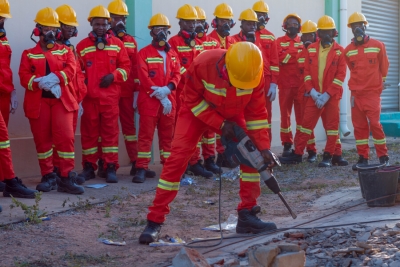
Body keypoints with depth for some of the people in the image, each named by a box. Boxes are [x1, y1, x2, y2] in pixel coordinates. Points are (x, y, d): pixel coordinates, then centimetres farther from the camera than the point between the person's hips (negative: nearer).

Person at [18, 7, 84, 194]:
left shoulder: (65, 51, 13)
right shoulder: (29, 54, 11)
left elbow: (71, 70, -5)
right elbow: (24, 77, -2)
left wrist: (55, 77, -23)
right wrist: (41, 82, -20)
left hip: (61, 100, 0)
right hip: (38, 101, 1)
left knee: (65, 137, -10)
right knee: (42, 140, 5)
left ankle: (66, 178, -7)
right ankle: (48, 176, 15)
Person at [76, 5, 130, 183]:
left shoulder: (117, 44, 7)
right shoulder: (82, 46, 5)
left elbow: (125, 66, 7)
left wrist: (113, 76, -9)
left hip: (111, 96, 0)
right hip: (89, 96, 0)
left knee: (110, 130, 2)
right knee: (88, 131, 5)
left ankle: (111, 167, 6)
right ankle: (89, 167, 14)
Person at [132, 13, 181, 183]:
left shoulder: (172, 54, 15)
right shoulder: (144, 53, -2)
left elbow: (177, 74, 5)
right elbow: (144, 78, -11)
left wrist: (167, 89, -16)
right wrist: (160, 97, -16)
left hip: (169, 101, 5)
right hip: (149, 101, -5)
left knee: (168, 135, 10)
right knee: (146, 134, -5)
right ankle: (141, 169, -5)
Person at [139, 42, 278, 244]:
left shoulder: (254, 74, -26)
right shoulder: (202, 64, -36)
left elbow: (257, 112, -15)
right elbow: (192, 100, -21)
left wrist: (263, 147, -21)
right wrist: (220, 124, -27)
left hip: (232, 114, 4)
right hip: (198, 111, -3)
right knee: (177, 158, -15)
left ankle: (247, 214, 4)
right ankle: (154, 221, -10)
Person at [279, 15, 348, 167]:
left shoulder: (339, 51, -2)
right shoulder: (311, 49, 7)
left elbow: (340, 75, -7)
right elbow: (307, 71, 4)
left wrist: (327, 94, -14)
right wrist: (312, 91, -9)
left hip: (332, 95, -2)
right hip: (314, 95, 2)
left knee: (332, 125, 3)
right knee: (306, 123, 3)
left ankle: (329, 156, 11)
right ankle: (297, 154, 8)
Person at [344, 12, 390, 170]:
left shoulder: (378, 46, -1)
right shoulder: (348, 50, 4)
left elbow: (384, 67, 10)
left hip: (373, 92, -3)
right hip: (356, 94, 3)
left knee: (375, 124, -8)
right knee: (359, 126, 4)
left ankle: (383, 157, 3)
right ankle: (363, 158, 10)